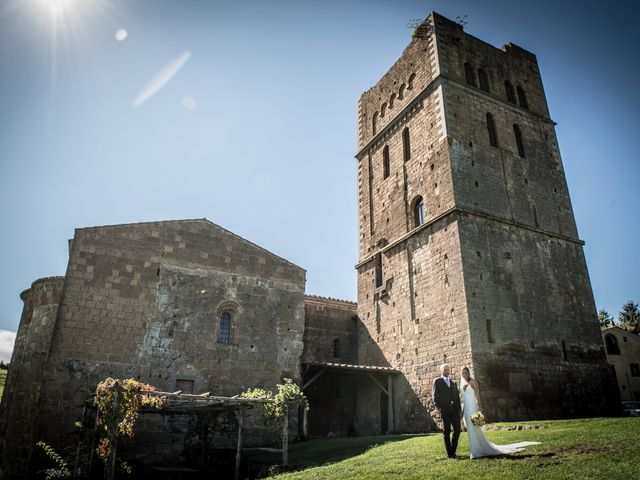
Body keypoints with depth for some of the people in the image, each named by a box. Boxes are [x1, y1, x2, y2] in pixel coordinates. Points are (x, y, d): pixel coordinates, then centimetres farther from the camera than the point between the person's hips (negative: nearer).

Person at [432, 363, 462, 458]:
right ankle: (449, 453, 10)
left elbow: (457, 396, 18)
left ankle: (453, 450, 18)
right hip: (445, 410, -4)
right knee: (446, 431, 2)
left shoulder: (453, 382, 20)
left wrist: (459, 408, 8)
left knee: (457, 430, 1)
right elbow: (434, 396, -2)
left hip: (455, 409, 4)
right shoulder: (437, 381, 3)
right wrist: (439, 407, -11)